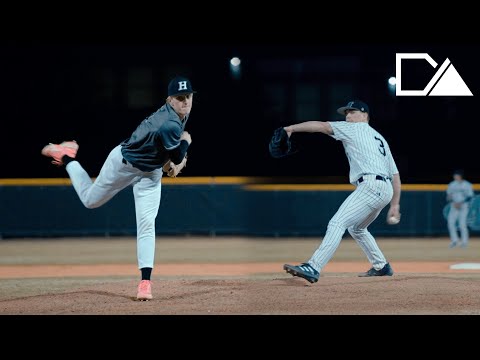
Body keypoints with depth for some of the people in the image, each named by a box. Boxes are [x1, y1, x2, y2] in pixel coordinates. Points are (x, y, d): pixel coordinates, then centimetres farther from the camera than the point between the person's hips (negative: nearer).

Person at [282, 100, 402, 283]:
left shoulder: (356, 128, 8)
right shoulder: (380, 139, 30)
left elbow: (321, 126, -2)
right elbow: (396, 175, 25)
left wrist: (292, 128, 0)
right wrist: (395, 205, 24)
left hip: (371, 185, -9)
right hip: (386, 190, 9)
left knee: (337, 223, -21)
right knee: (356, 228, 29)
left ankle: (313, 268, -36)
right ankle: (381, 266, 33)